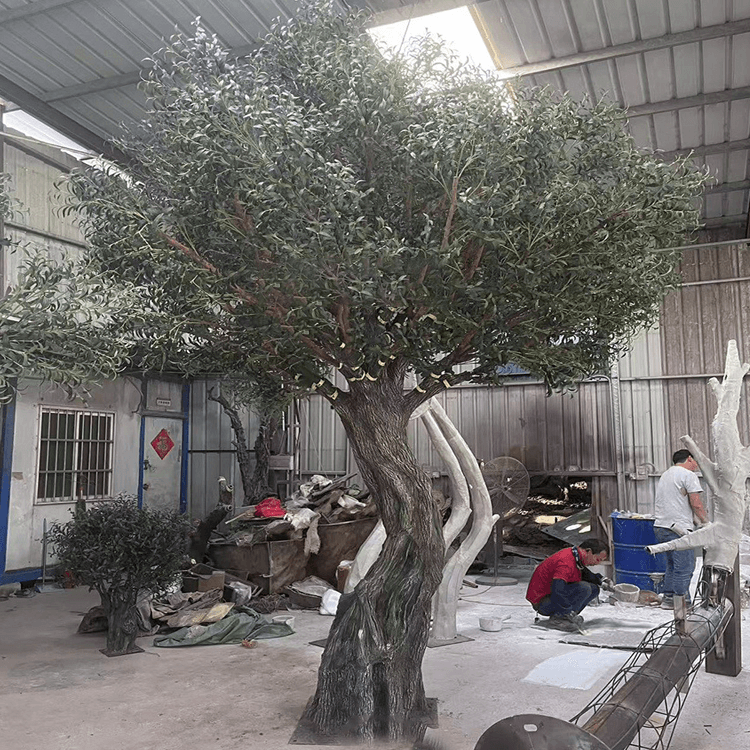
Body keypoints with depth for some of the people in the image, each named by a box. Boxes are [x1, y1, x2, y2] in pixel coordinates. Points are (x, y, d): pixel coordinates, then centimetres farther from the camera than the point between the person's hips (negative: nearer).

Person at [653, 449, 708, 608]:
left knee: (672, 565, 18)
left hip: (660, 527, 9)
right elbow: (696, 504, -10)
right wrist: (706, 522, 5)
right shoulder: (688, 475, -6)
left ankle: (668, 597, 20)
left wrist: (695, 519, 22)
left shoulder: (665, 475, 22)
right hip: (678, 529, -9)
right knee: (684, 567, -2)